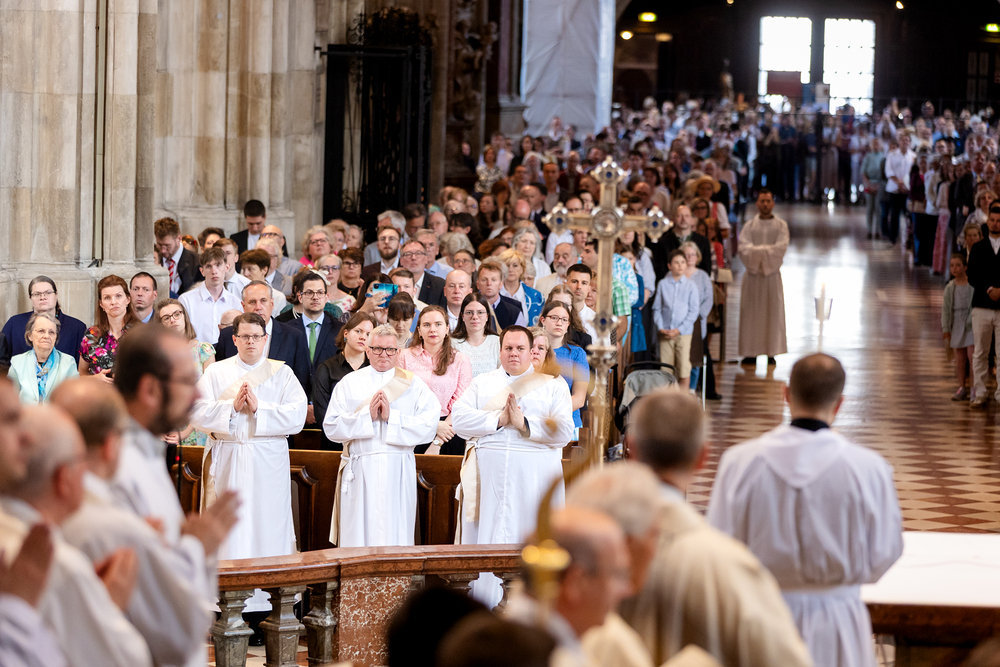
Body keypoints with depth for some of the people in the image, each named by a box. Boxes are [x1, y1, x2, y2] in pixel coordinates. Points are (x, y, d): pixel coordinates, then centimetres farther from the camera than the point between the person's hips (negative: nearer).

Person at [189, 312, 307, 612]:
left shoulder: (282, 373, 8)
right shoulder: (216, 372, 9)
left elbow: (297, 416, -4)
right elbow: (197, 413, -2)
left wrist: (258, 408, -12)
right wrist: (232, 406, -13)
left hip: (269, 462, 0)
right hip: (227, 461, 0)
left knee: (269, 527, -3)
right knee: (228, 527, -3)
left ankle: (270, 598, 0)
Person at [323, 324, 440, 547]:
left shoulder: (414, 385, 9)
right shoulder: (349, 383, 10)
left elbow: (429, 426, -5)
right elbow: (331, 427, 1)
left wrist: (391, 417, -12)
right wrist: (366, 415, -10)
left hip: (398, 472, 0)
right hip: (360, 470, 0)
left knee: (395, 536, -2)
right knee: (358, 537, -2)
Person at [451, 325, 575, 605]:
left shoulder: (553, 385, 11)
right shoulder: (482, 383, 17)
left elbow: (564, 431, -2)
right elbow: (459, 419, 1)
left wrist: (525, 424, -12)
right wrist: (498, 419, -10)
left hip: (534, 477, -1)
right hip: (488, 475, 2)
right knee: (484, 540, -3)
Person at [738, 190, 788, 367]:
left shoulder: (781, 225, 5)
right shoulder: (750, 226, 8)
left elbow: (782, 247, -9)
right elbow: (743, 248, -6)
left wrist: (757, 250, -12)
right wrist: (767, 250, -17)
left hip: (772, 274, -1)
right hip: (753, 274, 1)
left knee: (773, 312, -1)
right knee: (751, 313, -1)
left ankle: (771, 353, 3)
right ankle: (751, 353, 2)